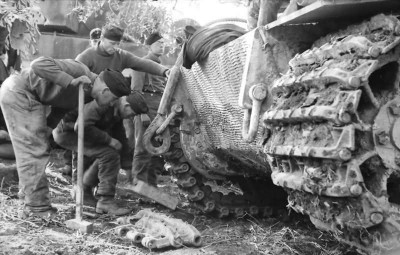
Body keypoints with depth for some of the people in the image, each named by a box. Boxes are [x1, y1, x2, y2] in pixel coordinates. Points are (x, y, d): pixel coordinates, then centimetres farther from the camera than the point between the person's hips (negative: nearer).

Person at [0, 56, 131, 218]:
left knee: (36, 151, 13)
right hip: (18, 91, -10)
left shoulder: (88, 95, 4)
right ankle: (38, 207, -2)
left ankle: (32, 205, 22)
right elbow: (39, 64, -33)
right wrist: (71, 81, -36)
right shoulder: (79, 71, -24)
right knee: (34, 151, -8)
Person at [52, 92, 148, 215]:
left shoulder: (116, 112, 6)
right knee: (108, 154, -19)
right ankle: (106, 201, -14)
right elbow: (83, 126, -34)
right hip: (66, 132, -10)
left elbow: (121, 138, 14)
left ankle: (84, 193, 27)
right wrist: (109, 139, -26)